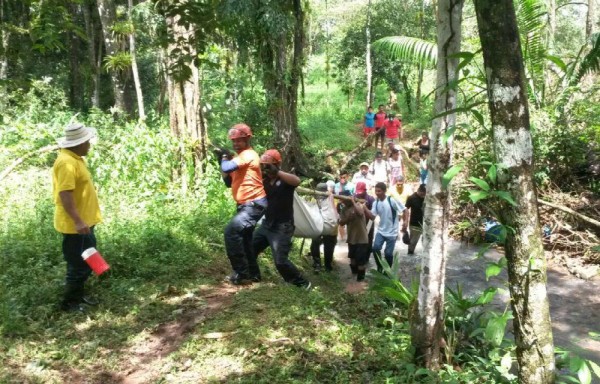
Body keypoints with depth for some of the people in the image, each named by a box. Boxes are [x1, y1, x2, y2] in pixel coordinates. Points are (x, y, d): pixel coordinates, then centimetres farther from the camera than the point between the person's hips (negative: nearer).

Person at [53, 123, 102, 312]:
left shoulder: (75, 158, 11)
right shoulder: (67, 162, -22)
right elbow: (65, 194, -27)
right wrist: (78, 221, -30)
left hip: (85, 221, 10)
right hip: (74, 225, -10)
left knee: (87, 262, 19)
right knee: (78, 265, 0)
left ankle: (78, 295, 32)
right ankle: (69, 302, 14)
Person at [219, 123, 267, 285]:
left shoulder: (248, 154, -12)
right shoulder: (239, 157, 18)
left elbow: (227, 168, -26)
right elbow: (229, 182, 16)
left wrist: (224, 159, -4)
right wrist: (224, 160, 5)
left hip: (254, 204, -11)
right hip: (246, 205, 11)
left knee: (231, 231, -21)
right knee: (244, 239, 16)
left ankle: (241, 273, -13)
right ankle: (252, 273, 29)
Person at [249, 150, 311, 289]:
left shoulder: (285, 179, -12)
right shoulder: (265, 180, 9)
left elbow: (297, 181, -33)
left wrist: (277, 172, -41)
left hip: (282, 227, -7)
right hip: (267, 224, 8)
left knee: (280, 261, -14)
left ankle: (302, 283, 3)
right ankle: (253, 276, 33)